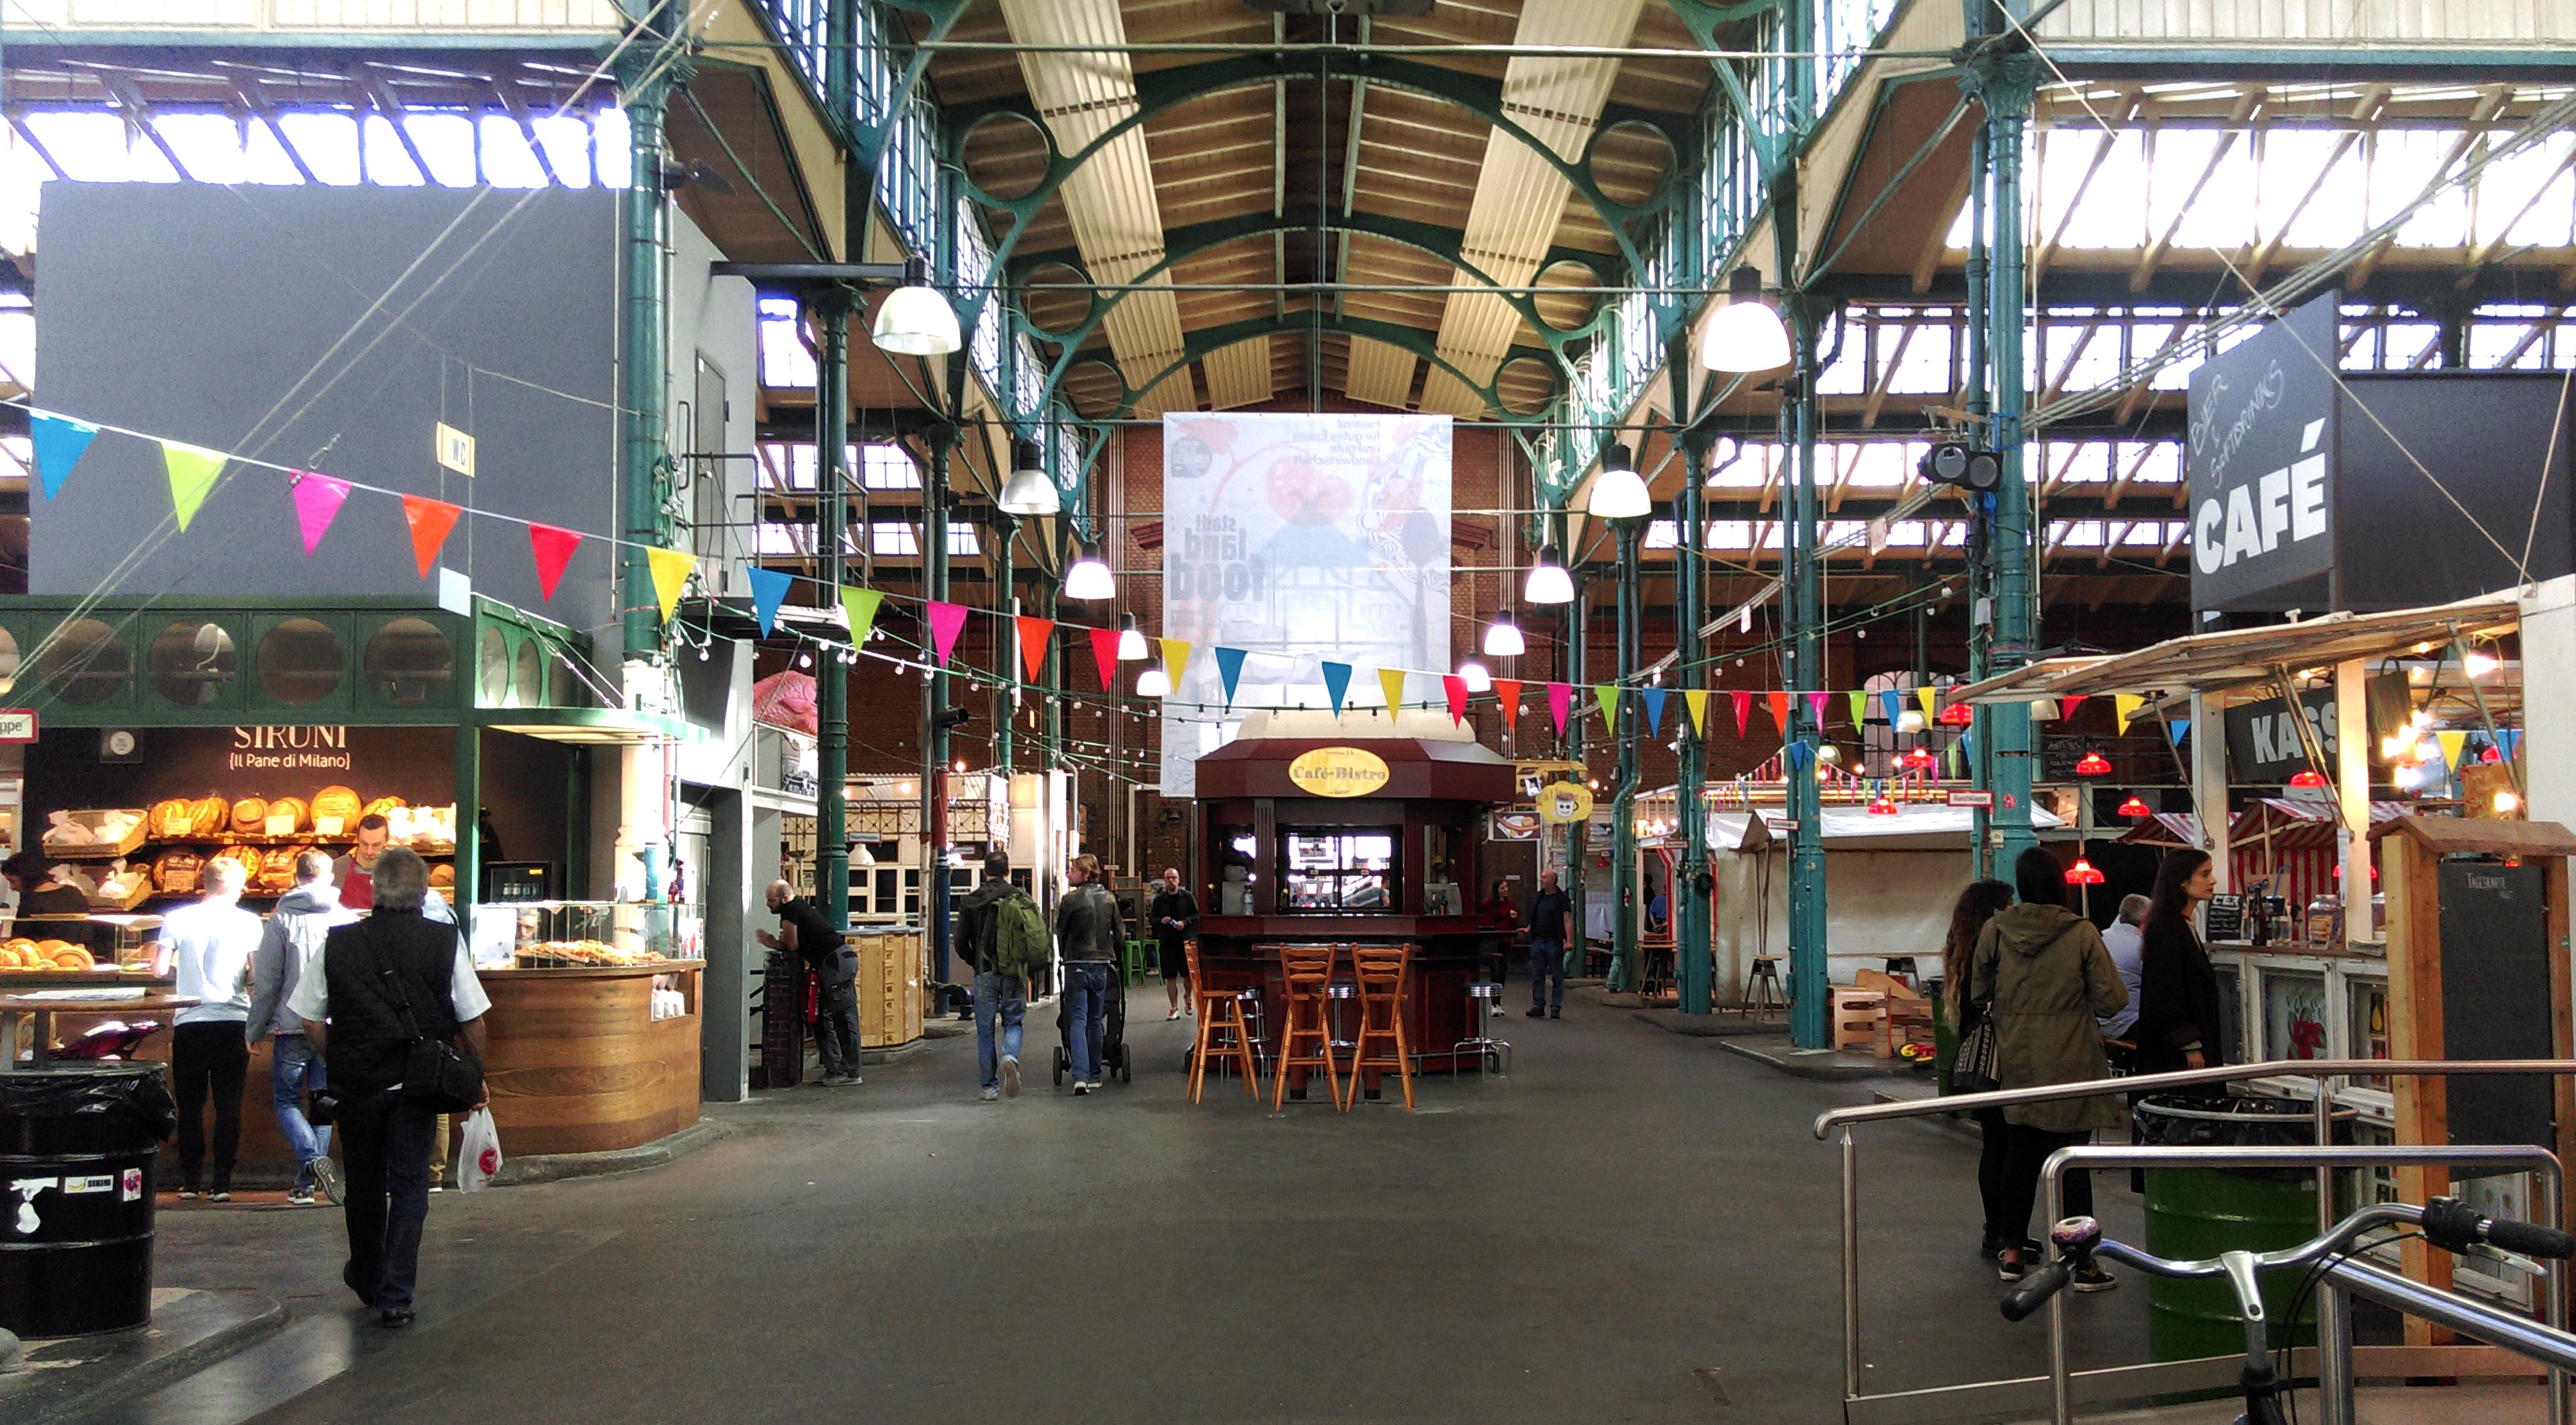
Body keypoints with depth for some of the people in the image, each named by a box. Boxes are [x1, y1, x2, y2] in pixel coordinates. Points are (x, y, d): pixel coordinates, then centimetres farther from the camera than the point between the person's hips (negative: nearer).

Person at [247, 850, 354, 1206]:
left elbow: (266, 981, -4)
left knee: (286, 1100, 8)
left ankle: (312, 1160, -15)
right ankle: (306, 1184, 12)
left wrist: (256, 1027, 5)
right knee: (323, 1102, 11)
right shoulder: (345, 919, 3)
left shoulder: (282, 919, -3)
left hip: (292, 1026, -2)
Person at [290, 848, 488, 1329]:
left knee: (364, 1185, 19)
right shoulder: (446, 942, -7)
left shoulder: (337, 943, -3)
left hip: (355, 1085, 2)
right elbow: (473, 1022, -4)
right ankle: (394, 1297, 1)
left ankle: (367, 1280, 39)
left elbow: (311, 1021, 2)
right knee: (409, 1186, 7)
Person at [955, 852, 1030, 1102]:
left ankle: (990, 1087, 7)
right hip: (1015, 974, 0)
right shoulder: (1021, 898, -1)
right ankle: (1010, 1058, -18)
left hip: (985, 975, 0)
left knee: (985, 1031, 8)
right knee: (1013, 1023, 12)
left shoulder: (970, 902, 1)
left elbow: (961, 943, 2)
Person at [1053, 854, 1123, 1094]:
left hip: (1076, 964, -4)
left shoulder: (1071, 899, -9)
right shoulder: (1109, 898, 4)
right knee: (1096, 1021, 14)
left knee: (1078, 1020, -3)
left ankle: (1081, 1076, -16)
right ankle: (1094, 1075, 19)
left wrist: (1064, 957, 18)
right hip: (1101, 965, 4)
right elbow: (1120, 932, 9)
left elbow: (1060, 933, 1)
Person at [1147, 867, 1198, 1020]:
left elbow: (1196, 915, 0)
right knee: (1170, 977, 1)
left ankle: (1187, 997, 33)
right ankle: (1174, 1008, 9)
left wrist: (1185, 922, -16)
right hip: (1167, 942, 1)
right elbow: (1151, 919, 8)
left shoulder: (1187, 897, 2)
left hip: (1186, 940, -1)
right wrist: (1161, 921, -12)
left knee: (1188, 974, 3)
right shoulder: (1159, 899, 6)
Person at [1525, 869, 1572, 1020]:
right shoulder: (1537, 898, 14)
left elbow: (1567, 921, -12)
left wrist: (1569, 940, -22)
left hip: (1554, 943, -6)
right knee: (1537, 976, 6)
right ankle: (1538, 1004, 12)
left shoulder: (1562, 899, -5)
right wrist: (1527, 930, 4)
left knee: (1557, 977, 2)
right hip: (1538, 941, 6)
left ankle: (1556, 1007, 6)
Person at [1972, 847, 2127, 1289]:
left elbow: (1978, 991, 8)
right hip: (2070, 1064, -3)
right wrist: (2075, 1000, 10)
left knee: (2020, 1154, 14)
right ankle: (2083, 1264, 5)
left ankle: (2013, 1253, 21)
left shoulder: (1995, 931, -4)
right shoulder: (2082, 933, -12)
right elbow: (2111, 998, -9)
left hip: (2016, 1062, 3)